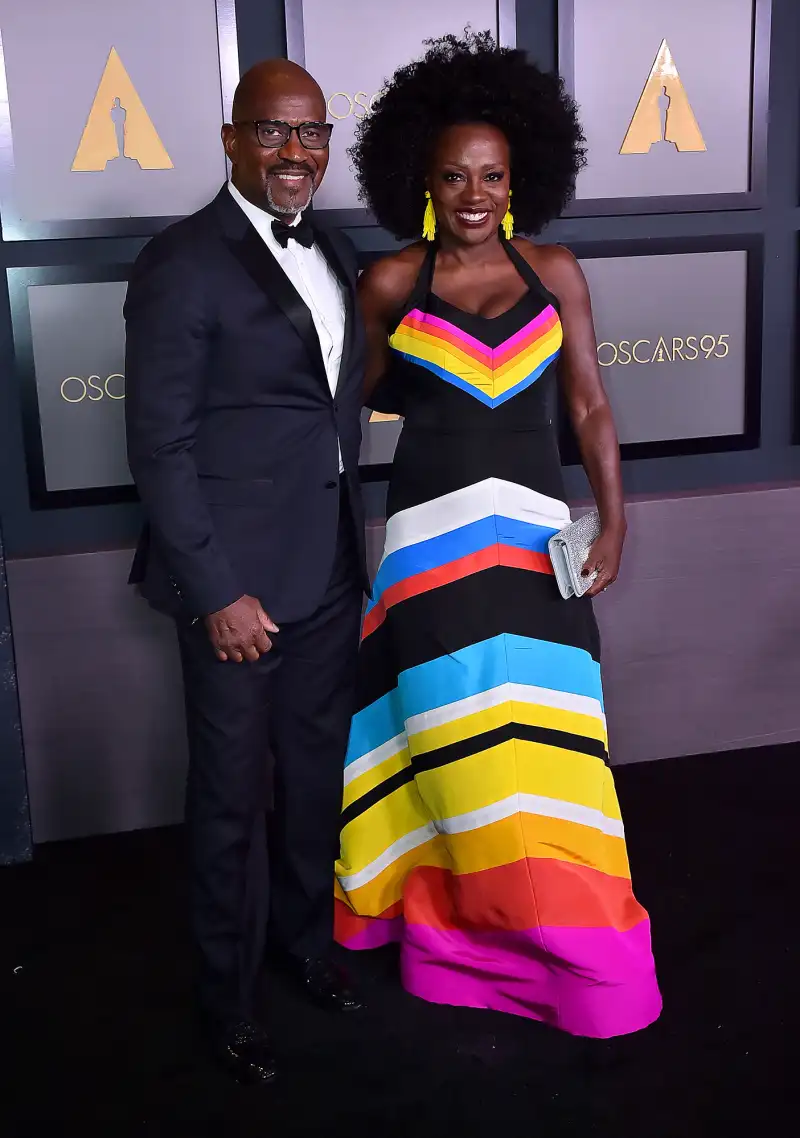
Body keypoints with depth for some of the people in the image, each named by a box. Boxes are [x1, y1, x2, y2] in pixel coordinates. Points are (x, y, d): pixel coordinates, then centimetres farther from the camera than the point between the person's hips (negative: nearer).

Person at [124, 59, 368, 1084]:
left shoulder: (334, 257, 10)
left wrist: (349, 534, 11)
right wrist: (218, 591, -16)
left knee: (316, 776, 20)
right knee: (234, 796, 9)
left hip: (329, 574, 7)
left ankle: (305, 937, 43)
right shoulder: (181, 266, -13)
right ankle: (229, 992, 30)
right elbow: (160, 449, -15)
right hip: (238, 582, -6)